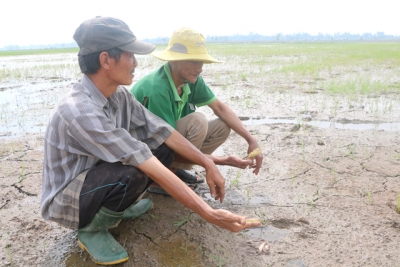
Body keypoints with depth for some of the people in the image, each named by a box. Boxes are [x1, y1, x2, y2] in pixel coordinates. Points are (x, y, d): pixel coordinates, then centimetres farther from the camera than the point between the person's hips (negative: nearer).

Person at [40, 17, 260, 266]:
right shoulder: (81, 110, -34)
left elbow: (163, 132, -5)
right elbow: (153, 169, -37)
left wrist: (208, 164, -9)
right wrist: (209, 214, -34)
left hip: (97, 178, 7)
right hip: (64, 200, -7)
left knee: (163, 147, -7)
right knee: (132, 174, -36)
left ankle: (118, 205, 8)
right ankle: (91, 229, -6)